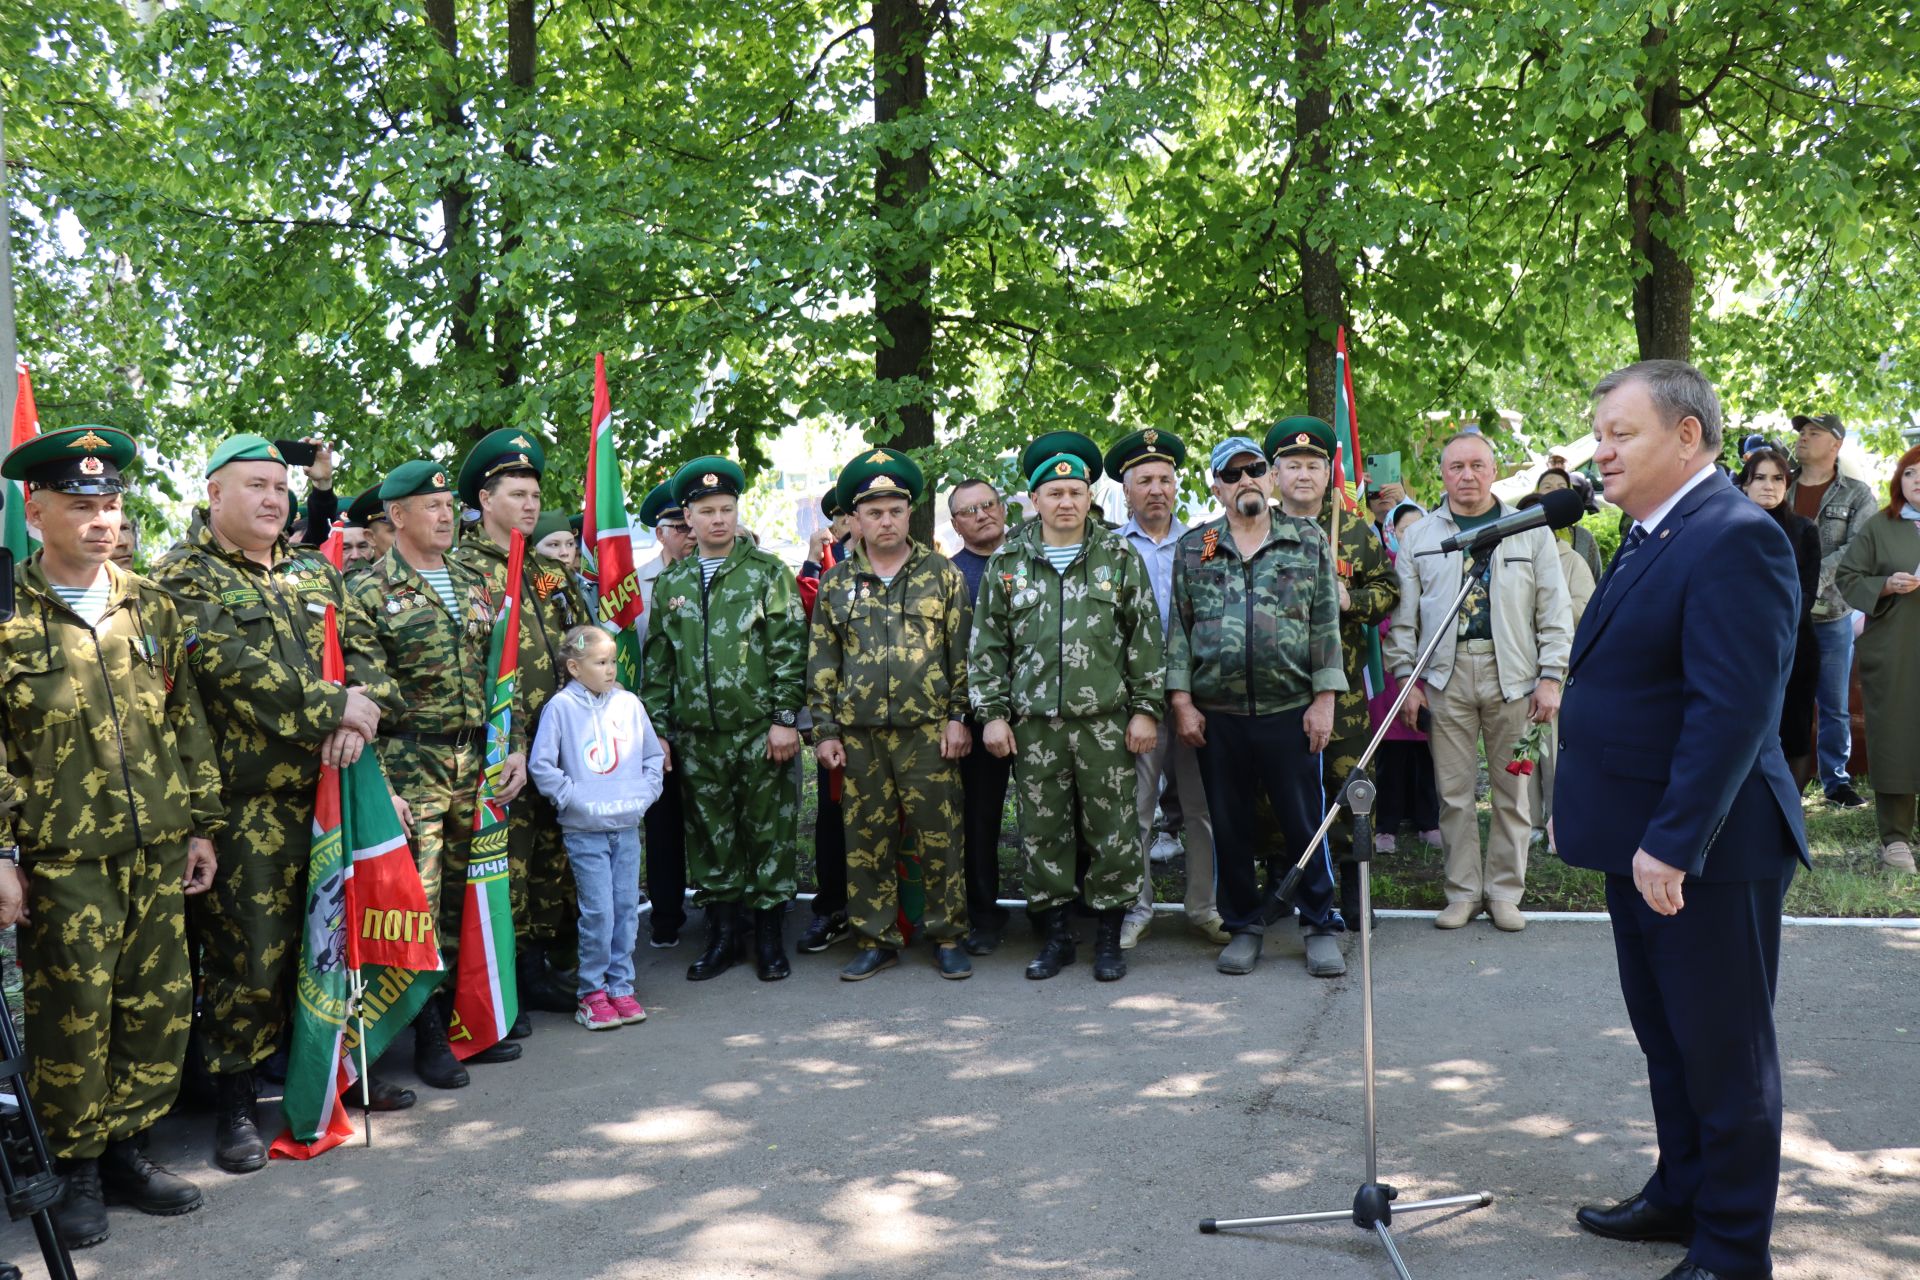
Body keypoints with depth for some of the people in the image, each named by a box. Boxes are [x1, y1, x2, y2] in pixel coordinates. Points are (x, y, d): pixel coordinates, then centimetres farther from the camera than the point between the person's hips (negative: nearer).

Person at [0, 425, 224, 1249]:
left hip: (157, 852, 4)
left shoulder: (152, 607, 9)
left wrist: (202, 824, 10)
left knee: (161, 1010, 9)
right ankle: (75, 1172, 21)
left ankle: (126, 1150, 26)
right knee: (71, 1018, 4)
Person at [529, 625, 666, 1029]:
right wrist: (572, 799, -9)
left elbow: (653, 755, 16)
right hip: (584, 831, -4)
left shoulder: (629, 704, 7)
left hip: (628, 827, 4)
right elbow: (541, 765, -6)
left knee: (627, 908, 7)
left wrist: (645, 794, 6)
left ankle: (620, 985, 18)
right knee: (598, 912, -6)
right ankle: (592, 992, 8)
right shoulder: (561, 707, -6)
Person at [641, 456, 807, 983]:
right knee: (711, 835, 9)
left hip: (760, 730, -3)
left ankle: (769, 934, 15)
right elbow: (657, 662, 13)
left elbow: (789, 649, -4)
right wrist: (656, 729, 7)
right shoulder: (671, 582, 12)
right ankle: (722, 934, 21)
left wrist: (785, 718, -11)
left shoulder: (768, 571, 2)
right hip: (697, 736, 3)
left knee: (769, 831, 3)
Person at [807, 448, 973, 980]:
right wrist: (824, 731, 4)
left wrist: (959, 717, -4)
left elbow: (963, 651, 3)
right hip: (858, 735, 2)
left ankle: (947, 936, 13)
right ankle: (877, 940, 17)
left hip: (928, 730, -2)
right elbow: (821, 663, 10)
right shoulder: (836, 583, 9)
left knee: (939, 836, 1)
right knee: (866, 840, 6)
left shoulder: (942, 574, 5)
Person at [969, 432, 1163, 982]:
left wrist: (1145, 708, -1)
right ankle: (1056, 934, 20)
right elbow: (987, 645, 9)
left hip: (1106, 721, -1)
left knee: (1112, 831, 2)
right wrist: (991, 713, 3)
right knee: (1042, 832, 6)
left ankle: (1110, 936, 16)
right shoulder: (1007, 564, 8)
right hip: (1033, 725, 1)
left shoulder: (1119, 559, 5)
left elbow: (1146, 639, 5)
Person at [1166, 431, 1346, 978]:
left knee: (1305, 822, 4)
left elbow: (1325, 624, 2)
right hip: (1216, 715, 1)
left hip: (1290, 711, -1)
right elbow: (1179, 628, 6)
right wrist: (1181, 700, -1)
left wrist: (1323, 699, -4)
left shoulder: (1308, 540, 5)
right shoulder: (1192, 547, 8)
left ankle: (1320, 926, 18)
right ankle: (1243, 926, 23)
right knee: (1230, 826, 9)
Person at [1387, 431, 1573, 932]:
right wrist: (1406, 678, 0)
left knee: (1511, 790, 4)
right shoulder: (1419, 536, 9)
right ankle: (1463, 891, 15)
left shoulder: (1530, 530, 7)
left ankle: (1504, 892, 16)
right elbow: (1404, 616, 8)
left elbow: (1555, 610, 5)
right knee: (1454, 791, 4)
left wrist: (1550, 676, -2)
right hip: (1445, 673, 1)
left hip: (1512, 674, 0)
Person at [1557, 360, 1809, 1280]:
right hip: (1642, 845, 9)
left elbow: (1734, 709, -26)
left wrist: (1672, 844, -26)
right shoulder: (1647, 538, 12)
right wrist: (1578, 806, 15)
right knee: (1665, 1037, 21)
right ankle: (1681, 1195, 38)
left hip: (1705, 854, -9)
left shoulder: (1735, 539, -19)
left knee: (1724, 1053, 6)